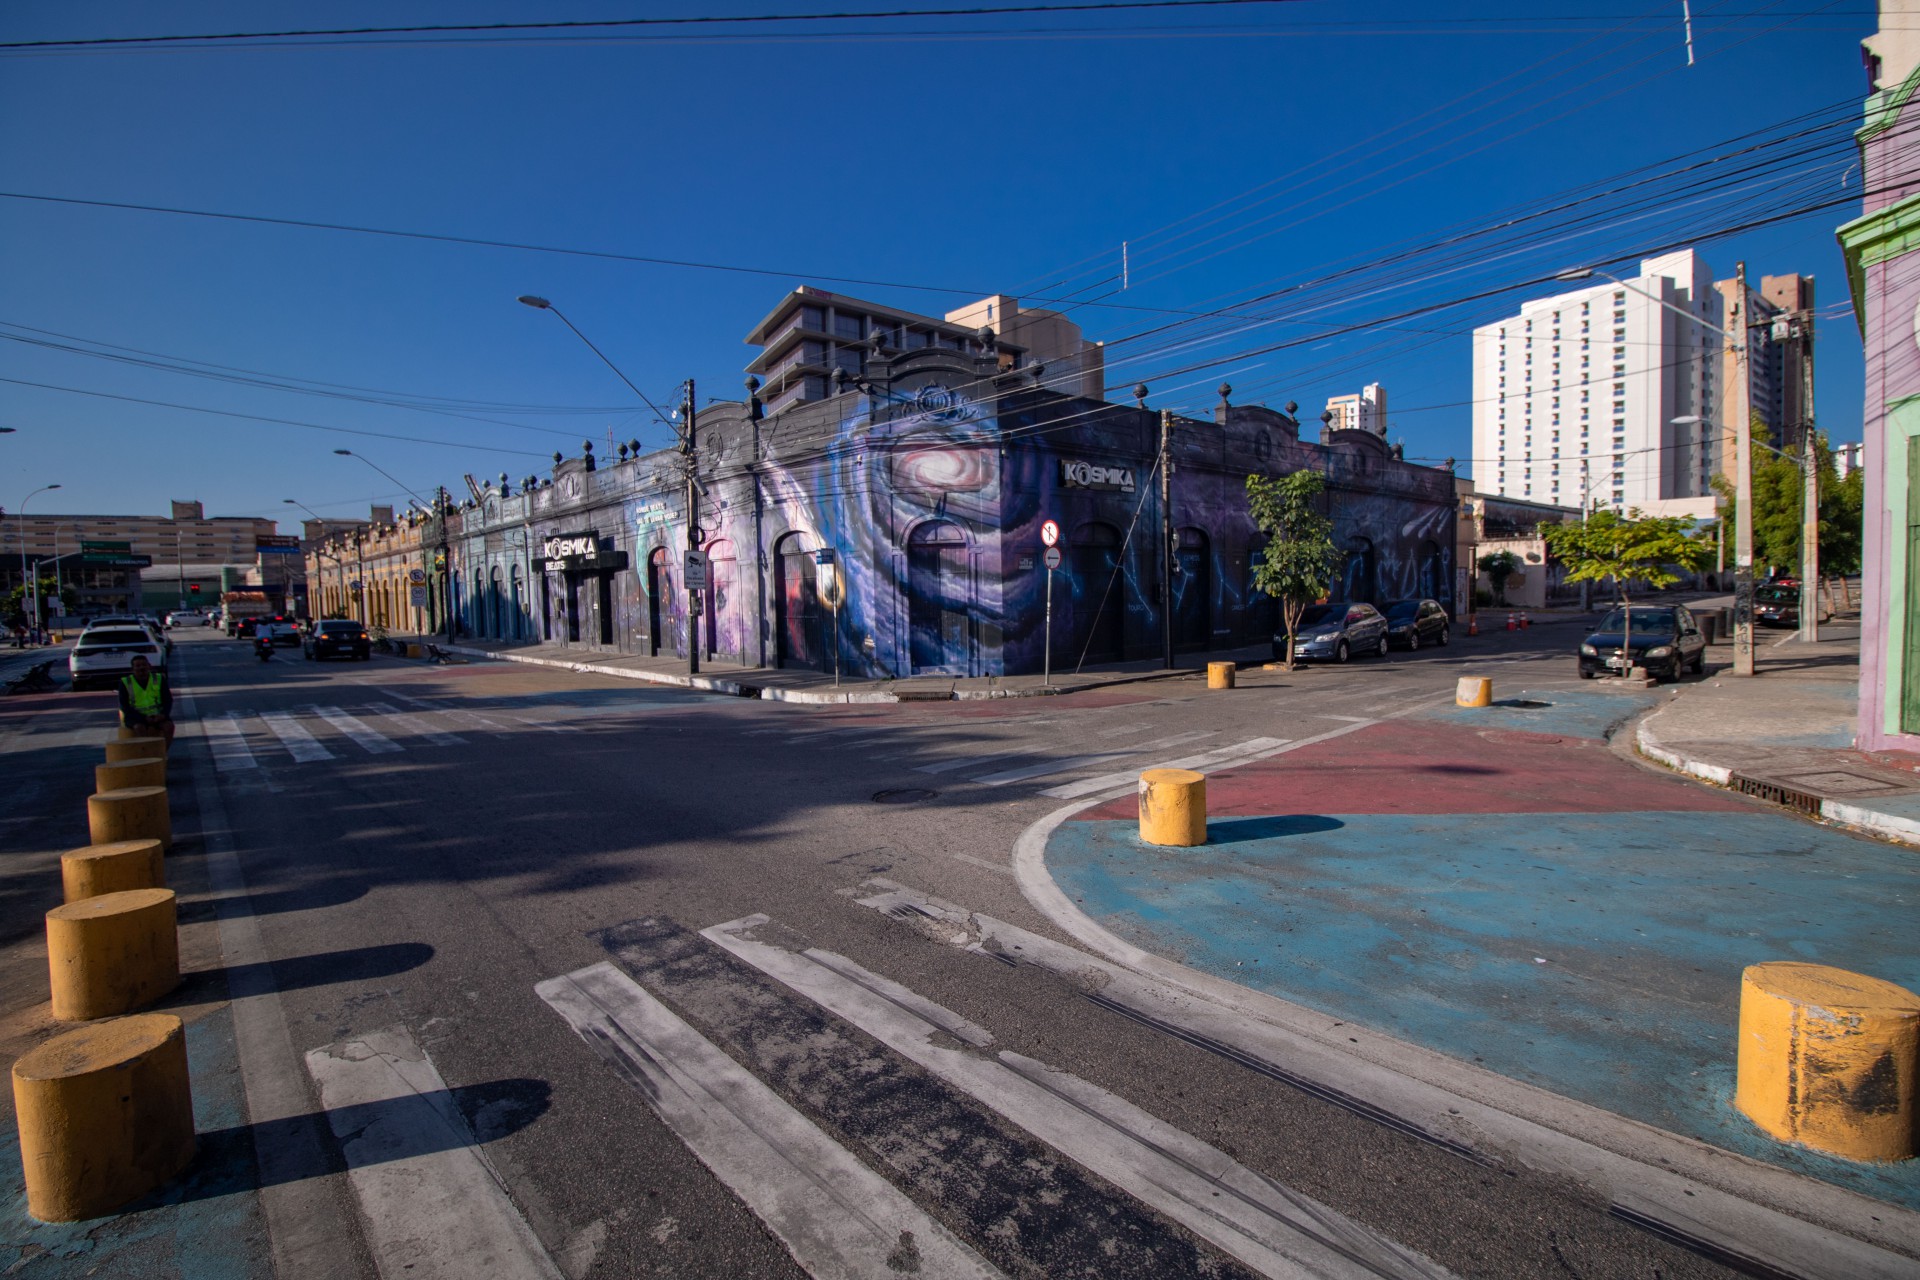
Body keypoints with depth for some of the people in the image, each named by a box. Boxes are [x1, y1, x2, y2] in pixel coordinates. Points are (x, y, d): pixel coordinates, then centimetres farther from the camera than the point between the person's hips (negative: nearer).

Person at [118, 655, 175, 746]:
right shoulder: (125, 683, 1)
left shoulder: (159, 679, 6)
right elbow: (125, 707, -3)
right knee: (140, 727, -34)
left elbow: (168, 700, 6)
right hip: (135, 717, -2)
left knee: (169, 726, -28)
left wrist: (163, 714, -15)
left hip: (157, 716, 2)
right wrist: (144, 718, -18)